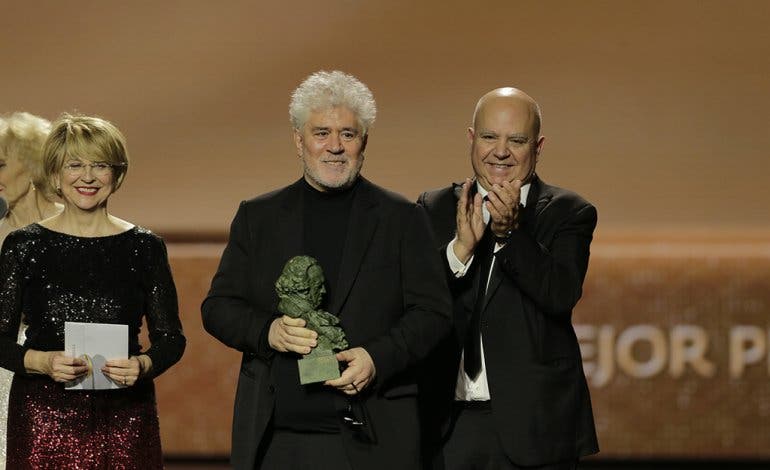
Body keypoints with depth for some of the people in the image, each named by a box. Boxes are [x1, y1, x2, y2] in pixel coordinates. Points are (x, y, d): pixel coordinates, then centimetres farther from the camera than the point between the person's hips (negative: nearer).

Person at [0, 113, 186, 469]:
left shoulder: (144, 248, 5)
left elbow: (171, 339, 7)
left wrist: (142, 366, -13)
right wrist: (43, 362, -16)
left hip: (124, 417, 1)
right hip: (44, 421, -1)